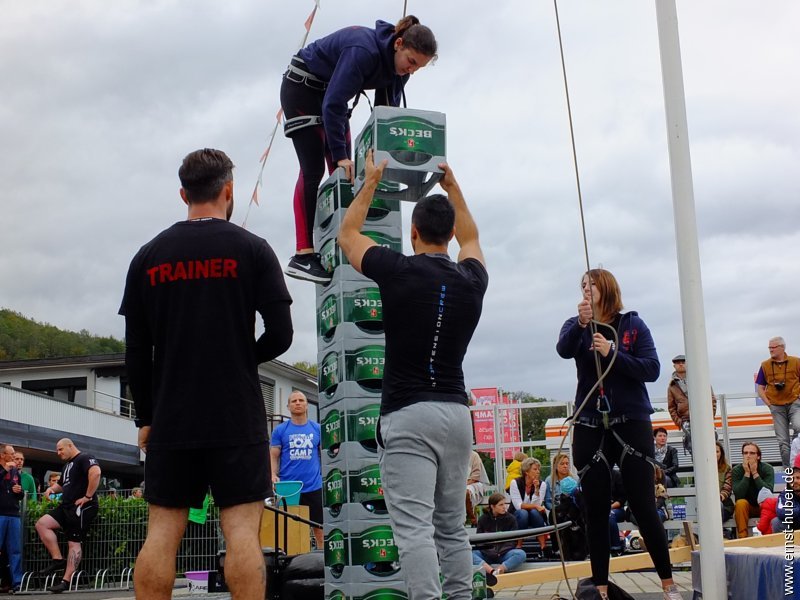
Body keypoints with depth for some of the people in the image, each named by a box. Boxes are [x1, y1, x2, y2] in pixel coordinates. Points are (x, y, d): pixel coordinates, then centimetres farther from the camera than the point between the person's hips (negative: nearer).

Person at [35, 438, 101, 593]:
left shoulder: (84, 458, -9)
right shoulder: (68, 465, 22)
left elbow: (96, 472, -29)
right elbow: (62, 485, 36)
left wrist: (88, 496, -26)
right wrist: (52, 488, 12)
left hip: (82, 507, -9)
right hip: (67, 506, 9)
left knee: (74, 543, -6)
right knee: (42, 524, -4)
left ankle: (66, 581, -4)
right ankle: (58, 560, -2)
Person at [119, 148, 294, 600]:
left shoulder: (149, 256, 6)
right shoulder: (251, 249, -3)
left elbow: (136, 352, 5)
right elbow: (281, 335, -7)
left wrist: (146, 417, 13)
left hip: (170, 420, 3)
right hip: (238, 417, -3)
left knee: (162, 533, 6)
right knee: (242, 530, -2)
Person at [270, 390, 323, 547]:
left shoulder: (318, 429, 7)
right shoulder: (280, 430, 5)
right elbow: (273, 456, 4)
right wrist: (273, 475, -13)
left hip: (314, 487, 1)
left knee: (320, 529, 3)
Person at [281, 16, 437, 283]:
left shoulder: (398, 66, -10)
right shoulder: (364, 51, -35)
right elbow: (333, 105, -35)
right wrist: (340, 155, -34)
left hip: (329, 92, 8)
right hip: (301, 88, -8)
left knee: (343, 172, 1)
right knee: (312, 169, -15)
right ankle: (303, 256, -17)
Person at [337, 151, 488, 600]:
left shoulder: (399, 272, -6)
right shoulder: (472, 280, 6)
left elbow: (347, 235, 12)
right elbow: (470, 238, 31)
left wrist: (371, 183, 22)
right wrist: (452, 186, 32)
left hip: (408, 415, -5)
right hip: (456, 413, 5)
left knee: (414, 529, -10)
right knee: (453, 528, 15)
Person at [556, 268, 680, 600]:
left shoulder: (633, 324, 2)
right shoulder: (576, 326, 6)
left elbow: (652, 369, -6)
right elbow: (563, 350, -17)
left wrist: (611, 353, -18)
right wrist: (581, 323, -35)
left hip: (631, 423, -2)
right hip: (590, 427, 2)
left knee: (643, 505, -2)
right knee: (596, 510, 4)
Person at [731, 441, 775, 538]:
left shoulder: (767, 468, -10)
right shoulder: (736, 470, -10)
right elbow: (738, 495, -23)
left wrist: (754, 473, -26)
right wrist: (747, 473, -25)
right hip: (745, 508, 0)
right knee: (741, 503, -32)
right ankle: (743, 537, -30)